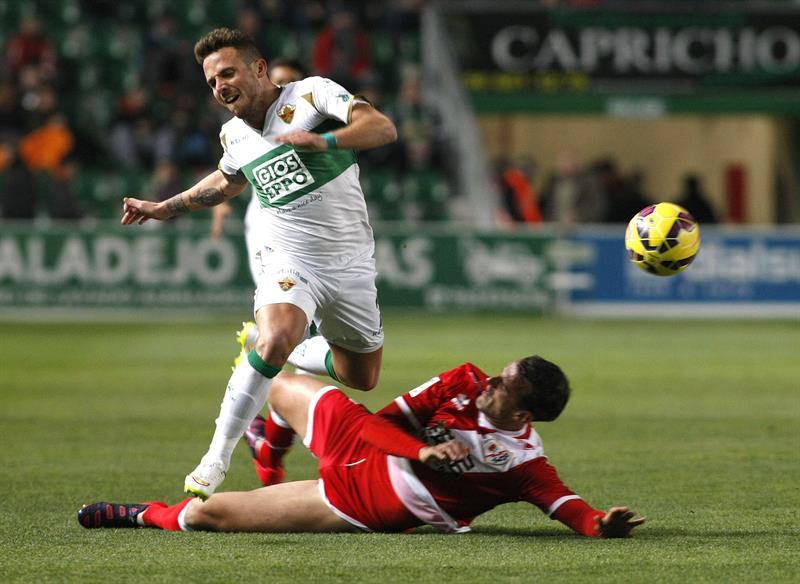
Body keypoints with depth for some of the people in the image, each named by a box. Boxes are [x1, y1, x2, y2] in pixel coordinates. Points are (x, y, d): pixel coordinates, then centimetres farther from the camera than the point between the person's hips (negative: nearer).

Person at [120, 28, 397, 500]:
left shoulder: (313, 94, -11)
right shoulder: (233, 135, 4)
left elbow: (383, 128, -24)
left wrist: (323, 140, -39)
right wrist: (166, 208, 28)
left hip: (350, 263, -1)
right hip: (289, 262, 1)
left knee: (362, 378, 11)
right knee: (276, 338, -31)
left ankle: (293, 356, 39)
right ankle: (218, 457, -28)